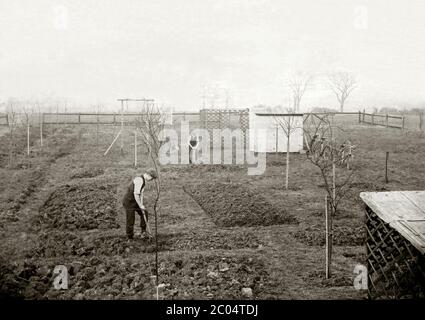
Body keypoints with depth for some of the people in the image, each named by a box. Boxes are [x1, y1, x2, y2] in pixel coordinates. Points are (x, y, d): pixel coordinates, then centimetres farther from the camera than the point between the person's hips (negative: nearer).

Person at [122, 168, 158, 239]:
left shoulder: (144, 180, 6)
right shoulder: (140, 180, -25)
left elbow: (141, 193, 7)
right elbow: (136, 194, -28)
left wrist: (142, 204, -2)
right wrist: (140, 205, -20)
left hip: (134, 200, 10)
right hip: (128, 201, -10)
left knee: (144, 213, 13)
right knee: (130, 220, -2)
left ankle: (143, 232, 20)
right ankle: (130, 238, 11)